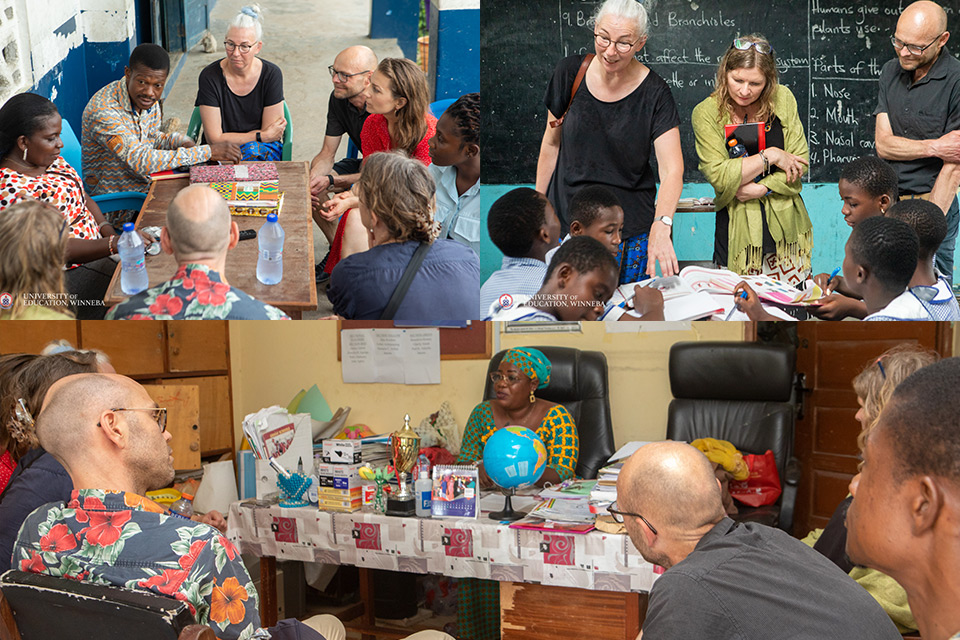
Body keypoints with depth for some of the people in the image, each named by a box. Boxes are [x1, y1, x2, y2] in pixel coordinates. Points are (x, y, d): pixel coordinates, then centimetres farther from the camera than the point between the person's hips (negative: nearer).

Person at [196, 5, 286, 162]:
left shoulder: (271, 74, -6)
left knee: (251, 151, -33)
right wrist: (262, 136, -14)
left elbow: (272, 136, -5)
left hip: (265, 150, 1)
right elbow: (214, 138, -12)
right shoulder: (210, 76, -9)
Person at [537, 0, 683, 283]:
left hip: (630, 231, -1)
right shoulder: (570, 72, -3)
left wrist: (661, 226, -33)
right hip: (566, 222, 2)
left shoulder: (654, 93, -10)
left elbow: (672, 169, -16)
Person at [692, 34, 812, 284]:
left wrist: (762, 188, -12)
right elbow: (720, 177, -13)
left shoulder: (782, 99, 1)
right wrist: (770, 156, -13)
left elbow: (801, 161, 1)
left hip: (787, 225, 2)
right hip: (739, 229, -2)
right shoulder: (707, 113, -7)